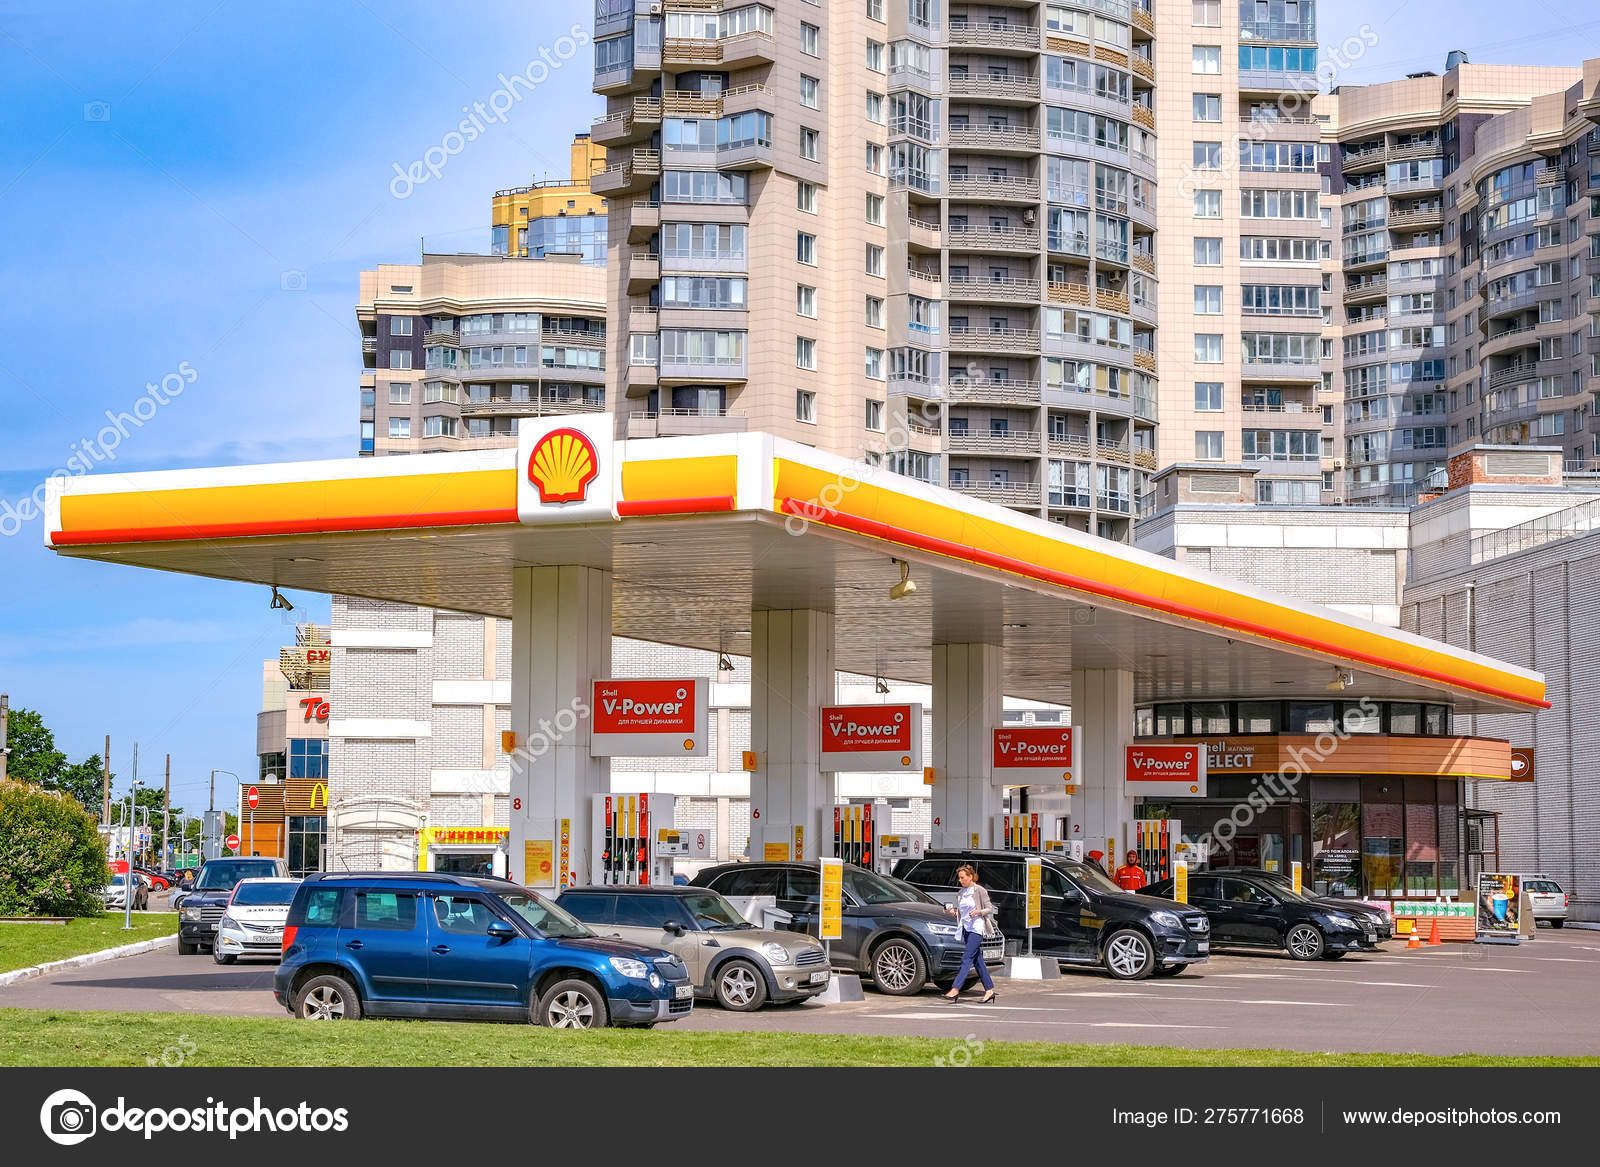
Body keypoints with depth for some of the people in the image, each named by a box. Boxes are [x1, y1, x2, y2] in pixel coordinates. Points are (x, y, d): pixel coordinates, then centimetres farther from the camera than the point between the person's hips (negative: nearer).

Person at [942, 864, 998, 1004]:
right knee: (977, 960, 7)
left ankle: (955, 989, -20)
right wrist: (952, 911, 1)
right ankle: (989, 989, 12)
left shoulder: (979, 890, -7)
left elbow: (990, 909, -6)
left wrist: (979, 911, -23)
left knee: (967, 958, -13)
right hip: (966, 928, 8)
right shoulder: (962, 892, 15)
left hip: (977, 928, -8)